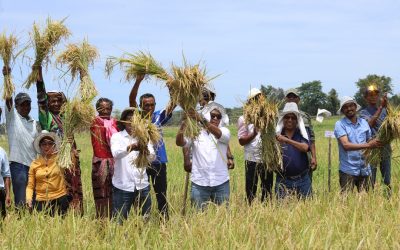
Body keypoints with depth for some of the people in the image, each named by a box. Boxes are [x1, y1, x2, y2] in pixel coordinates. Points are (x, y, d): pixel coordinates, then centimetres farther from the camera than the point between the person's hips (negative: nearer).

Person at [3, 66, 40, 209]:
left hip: (34, 165, 5)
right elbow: (8, 99, -9)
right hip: (18, 163, -5)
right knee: (21, 202, -8)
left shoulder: (35, 124, 17)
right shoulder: (12, 117, 4)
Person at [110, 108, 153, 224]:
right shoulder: (117, 136, 0)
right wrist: (131, 147, -40)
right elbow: (116, 153, -20)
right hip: (122, 186, -3)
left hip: (142, 185, 3)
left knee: (146, 219, 12)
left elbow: (152, 157, -7)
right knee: (119, 220, 3)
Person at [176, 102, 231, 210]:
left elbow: (218, 134, -20)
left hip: (221, 182, 1)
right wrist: (183, 125, -28)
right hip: (199, 183, 0)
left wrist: (201, 120, -35)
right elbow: (179, 142, -11)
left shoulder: (224, 131, 3)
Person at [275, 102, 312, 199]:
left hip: (302, 179, 1)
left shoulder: (302, 133, 3)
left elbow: (305, 148, -17)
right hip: (283, 180, -1)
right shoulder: (277, 135, 2)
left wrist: (287, 140, -28)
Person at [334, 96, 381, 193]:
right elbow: (346, 145, -18)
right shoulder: (340, 124, -6)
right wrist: (367, 145, -26)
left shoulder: (364, 122, 9)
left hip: (364, 169, 4)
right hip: (348, 170, -4)